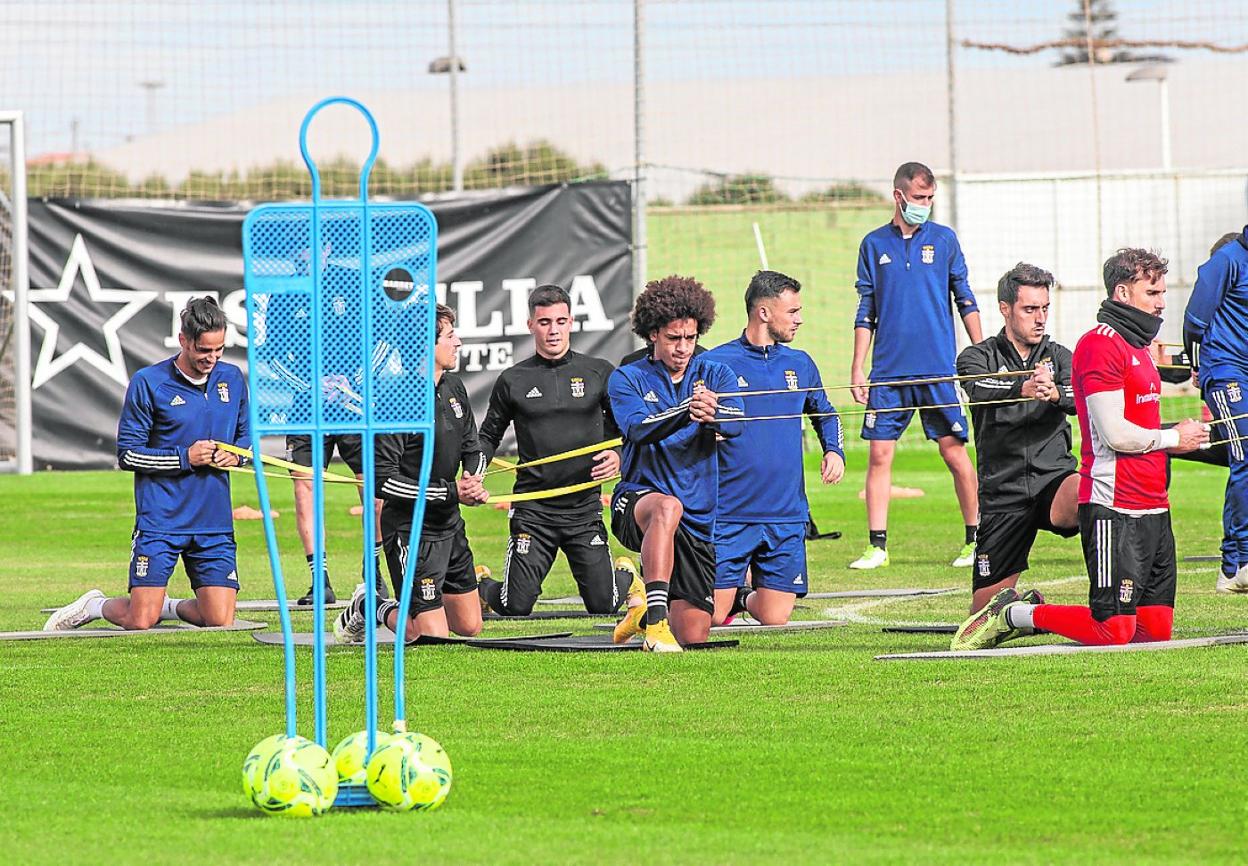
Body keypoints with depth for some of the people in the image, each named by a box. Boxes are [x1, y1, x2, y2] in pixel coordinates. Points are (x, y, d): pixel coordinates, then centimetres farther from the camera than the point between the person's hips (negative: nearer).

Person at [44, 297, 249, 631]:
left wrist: (236, 454, -2)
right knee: (140, 622, -10)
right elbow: (127, 454, -6)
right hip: (160, 521, -4)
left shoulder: (232, 378, 6)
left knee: (220, 621, -5)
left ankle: (168, 606, 27)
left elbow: (246, 434, 21)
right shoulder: (148, 382, -8)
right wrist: (184, 457, -15)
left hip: (215, 525, 4)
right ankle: (94, 606, 24)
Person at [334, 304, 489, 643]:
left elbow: (473, 449, 18)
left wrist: (473, 480, -6)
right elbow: (382, 480, -23)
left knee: (470, 627, 13)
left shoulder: (454, 388, 6)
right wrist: (451, 491, -21)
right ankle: (366, 609, 15)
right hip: (411, 530, -8)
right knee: (435, 636, -10)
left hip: (450, 526, 8)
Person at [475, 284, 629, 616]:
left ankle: (628, 576, 36)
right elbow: (488, 436, 15)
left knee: (603, 605, -2)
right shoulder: (513, 381, 5)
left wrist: (618, 455, -9)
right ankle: (480, 584, 32)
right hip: (532, 510, 0)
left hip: (585, 507, 0)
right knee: (515, 608, -4)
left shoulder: (599, 373, 5)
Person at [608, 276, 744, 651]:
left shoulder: (715, 375, 7)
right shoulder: (628, 379, 0)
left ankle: (646, 596, 35)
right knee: (667, 507, -42)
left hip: (701, 518, 3)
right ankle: (653, 620, -42)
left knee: (693, 636, 1)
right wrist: (685, 410, -39)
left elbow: (736, 422, -13)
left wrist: (713, 416, -37)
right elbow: (639, 429, -20)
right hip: (638, 498, -3)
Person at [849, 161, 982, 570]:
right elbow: (866, 312, 10)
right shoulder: (874, 245, 8)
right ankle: (877, 545, 3)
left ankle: (976, 539, 8)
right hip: (888, 371, 1)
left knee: (954, 452, -1)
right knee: (880, 455, -2)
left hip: (937, 368, -1)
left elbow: (965, 301, 9)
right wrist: (857, 369, 5)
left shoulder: (944, 240, 6)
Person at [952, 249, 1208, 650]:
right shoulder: (1100, 344, -11)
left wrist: (1180, 432, 8)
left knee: (1157, 629, 4)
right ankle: (1013, 614, 5)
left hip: (1153, 509, 10)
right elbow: (1116, 434, -17)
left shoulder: (1138, 346, 22)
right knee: (1116, 629, -14)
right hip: (1114, 510, -10)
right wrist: (1173, 439, -3)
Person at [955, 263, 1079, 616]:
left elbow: (1080, 396, -10)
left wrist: (1054, 392, -36)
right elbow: (980, 389, -18)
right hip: (1002, 491, 0)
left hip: (1053, 478, 0)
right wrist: (1024, 388, -41)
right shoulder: (979, 357, 6)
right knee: (985, 609, -2)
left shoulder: (1059, 356, 12)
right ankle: (1025, 604, 33)